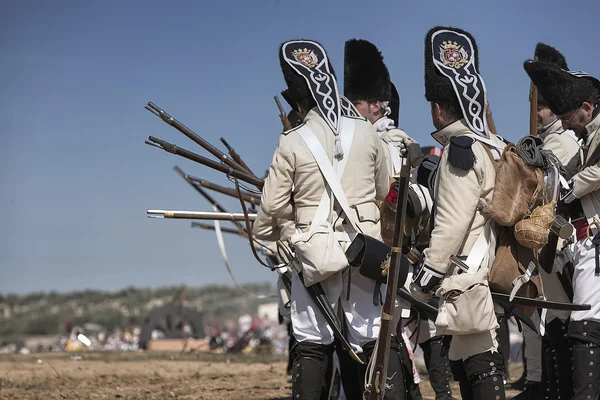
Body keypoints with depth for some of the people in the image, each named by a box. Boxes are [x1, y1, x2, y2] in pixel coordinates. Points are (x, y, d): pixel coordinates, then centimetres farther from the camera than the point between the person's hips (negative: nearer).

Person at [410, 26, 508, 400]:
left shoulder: (461, 150, -13)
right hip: (494, 278, 9)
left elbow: (450, 224, -18)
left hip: (467, 283, -9)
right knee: (477, 365, 12)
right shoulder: (494, 145, 15)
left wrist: (425, 277, -13)